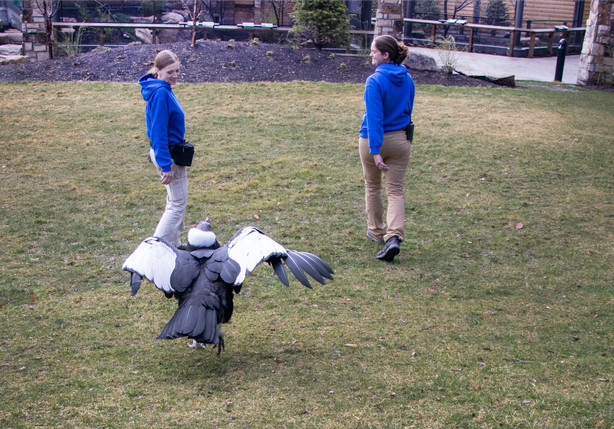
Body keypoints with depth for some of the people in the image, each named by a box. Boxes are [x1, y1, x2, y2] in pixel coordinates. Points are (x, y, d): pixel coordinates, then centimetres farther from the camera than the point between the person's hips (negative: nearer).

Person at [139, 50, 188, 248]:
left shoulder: (163, 89, 7)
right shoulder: (160, 93, -22)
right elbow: (159, 132, -23)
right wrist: (166, 165, -23)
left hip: (169, 151, 10)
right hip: (167, 153, -10)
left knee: (175, 202, 19)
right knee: (178, 203, -2)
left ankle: (175, 245, 30)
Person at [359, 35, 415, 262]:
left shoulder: (375, 81, -17)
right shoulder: (407, 80, 2)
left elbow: (374, 118, -21)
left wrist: (375, 152, -23)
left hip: (374, 140, -4)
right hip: (401, 140, 4)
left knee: (372, 187, 17)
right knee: (395, 190, 4)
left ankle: (376, 230, 31)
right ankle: (393, 237, -13)